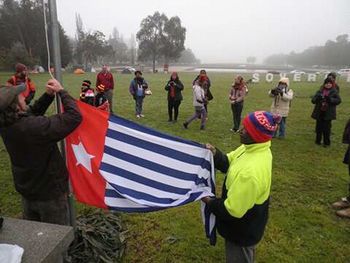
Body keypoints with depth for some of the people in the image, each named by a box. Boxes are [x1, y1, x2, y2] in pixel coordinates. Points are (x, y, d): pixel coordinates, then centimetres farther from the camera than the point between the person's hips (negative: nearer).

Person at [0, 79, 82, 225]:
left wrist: (49, 95, -6)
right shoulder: (34, 127, -34)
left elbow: (32, 112, 7)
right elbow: (74, 116, -31)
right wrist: (61, 91, -17)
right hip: (50, 193, -7)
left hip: (27, 191, 7)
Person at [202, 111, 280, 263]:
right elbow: (228, 163, 1)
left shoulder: (250, 172, -41)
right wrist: (215, 154, -18)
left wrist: (210, 202, -17)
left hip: (242, 231, -8)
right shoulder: (256, 149, -11)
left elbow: (233, 210, -31)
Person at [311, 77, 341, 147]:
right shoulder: (319, 91, 6)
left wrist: (330, 99, -24)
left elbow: (338, 100, -9)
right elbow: (313, 100, 1)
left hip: (328, 113, -2)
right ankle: (318, 140, 24)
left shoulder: (334, 92, 0)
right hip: (319, 112, 2)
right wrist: (317, 98, -20)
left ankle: (326, 142, 11)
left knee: (326, 128, -1)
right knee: (319, 127, 10)